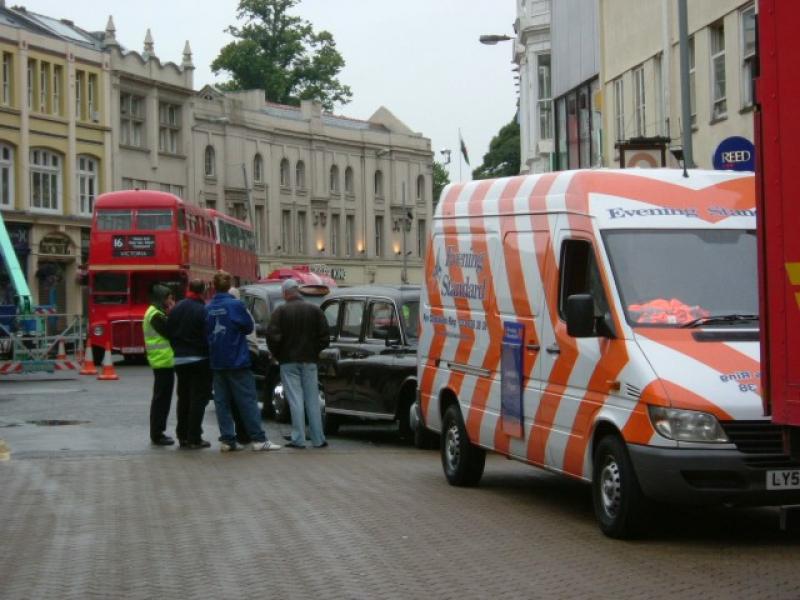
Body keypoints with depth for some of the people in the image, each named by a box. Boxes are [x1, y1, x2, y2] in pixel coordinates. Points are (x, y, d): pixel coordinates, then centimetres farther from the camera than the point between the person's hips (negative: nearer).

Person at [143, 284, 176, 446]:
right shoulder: (156, 315, -15)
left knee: (161, 398, 15)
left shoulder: (154, 313, 16)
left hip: (162, 360, 11)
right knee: (161, 398, -6)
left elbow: (167, 331, 15)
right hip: (163, 360, -11)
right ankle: (157, 434, -4)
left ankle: (157, 432, 21)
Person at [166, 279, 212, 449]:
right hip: (199, 360, -6)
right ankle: (194, 438, -5)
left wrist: (178, 349, 15)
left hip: (180, 359, 6)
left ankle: (182, 436, 17)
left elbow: (169, 332, 7)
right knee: (198, 399, -2)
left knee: (183, 398, 15)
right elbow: (208, 337, -17)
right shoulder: (203, 310, -15)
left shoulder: (176, 309, 4)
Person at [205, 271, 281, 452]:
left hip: (217, 362, 4)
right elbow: (248, 327, -3)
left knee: (222, 402, 8)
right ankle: (258, 439, -3)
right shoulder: (236, 305, -12)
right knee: (247, 401, -1)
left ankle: (227, 439, 5)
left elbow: (206, 332, 9)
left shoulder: (208, 308, 2)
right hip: (237, 362, -4)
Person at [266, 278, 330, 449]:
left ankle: (298, 439, -4)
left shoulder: (281, 311, -7)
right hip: (309, 361, 2)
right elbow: (324, 337, 0)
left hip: (289, 361, -2)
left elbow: (272, 336, -12)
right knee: (312, 401, 8)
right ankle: (318, 439, 8)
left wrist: (277, 355, 3)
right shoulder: (315, 310, 2)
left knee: (295, 400, -1)